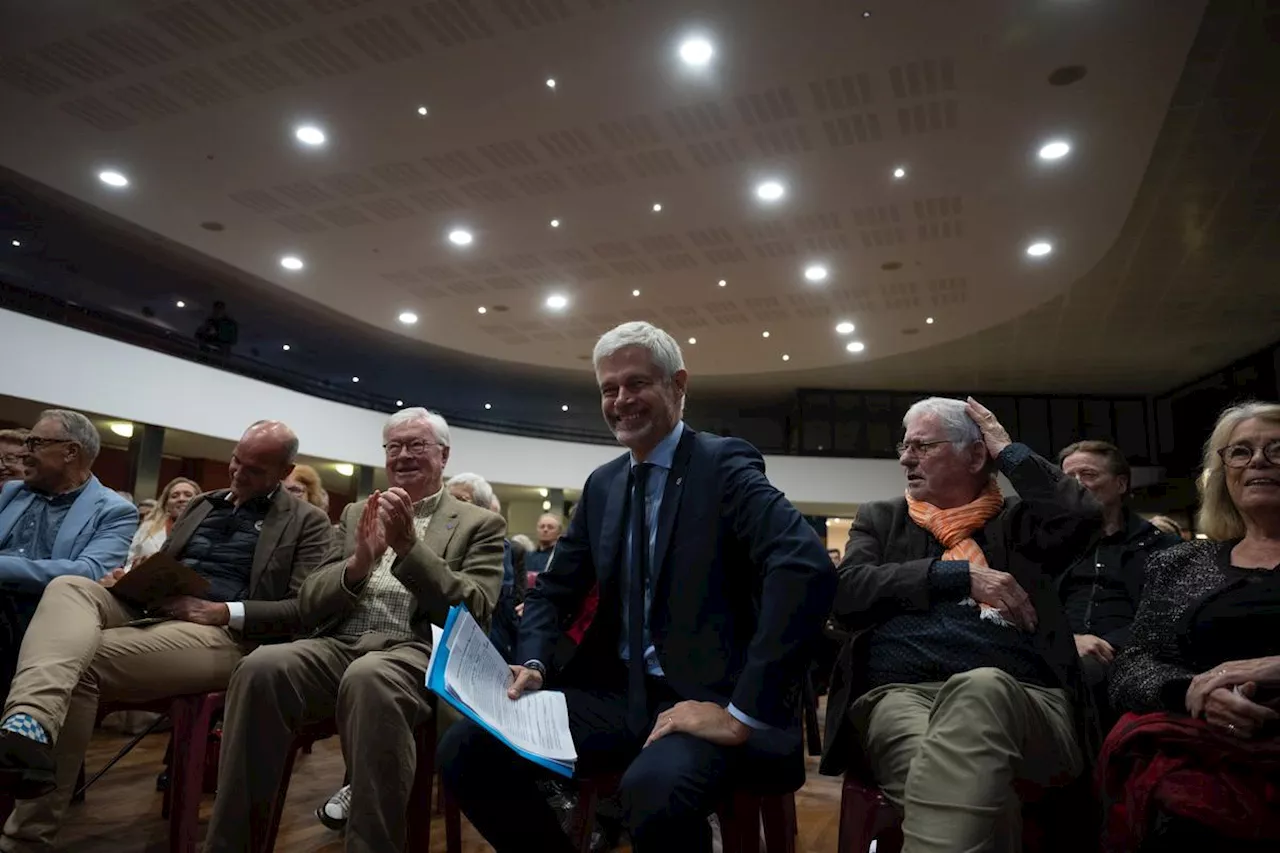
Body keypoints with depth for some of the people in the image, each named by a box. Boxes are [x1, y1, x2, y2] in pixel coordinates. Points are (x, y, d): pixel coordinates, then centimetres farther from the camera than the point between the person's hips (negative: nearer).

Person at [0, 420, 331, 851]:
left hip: (225, 634, -6)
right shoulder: (202, 503, 27)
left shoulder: (307, 522, 5)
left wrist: (222, 611, -16)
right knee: (69, 587, -25)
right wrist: (130, 578, 3)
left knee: (83, 660, -28)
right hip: (153, 610, 7)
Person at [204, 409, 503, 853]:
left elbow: (475, 613, -5)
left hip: (415, 655, -4)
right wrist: (359, 562, -9)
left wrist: (409, 545, -16)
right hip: (339, 645, 4)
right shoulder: (357, 513, 21)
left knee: (368, 679, -38)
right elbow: (310, 604, 14)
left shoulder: (480, 524, 9)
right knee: (260, 667, -27)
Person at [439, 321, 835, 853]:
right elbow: (555, 589, 16)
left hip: (702, 699, -5)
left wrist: (742, 713, -26)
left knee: (655, 788, -36)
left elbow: (807, 568, -24)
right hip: (616, 694, 6)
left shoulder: (724, 463, -8)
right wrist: (533, 663, -5)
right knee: (464, 750, -11)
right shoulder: (601, 484, 12)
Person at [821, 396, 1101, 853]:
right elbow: (846, 594, 4)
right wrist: (963, 575, -2)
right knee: (952, 777, -38)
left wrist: (1008, 450, 13)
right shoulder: (881, 519, 23)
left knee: (980, 688, -38)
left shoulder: (1017, 521, 22)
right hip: (900, 692, -1)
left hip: (1022, 703, 1)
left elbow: (1082, 515, -1)